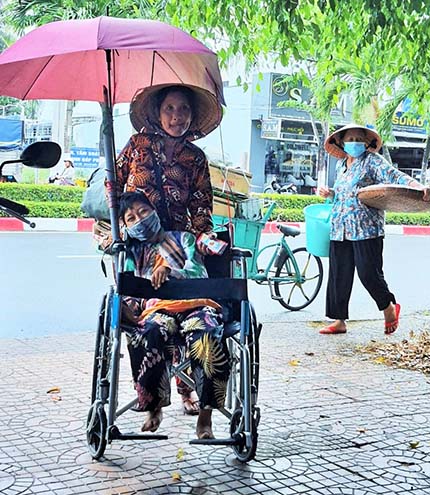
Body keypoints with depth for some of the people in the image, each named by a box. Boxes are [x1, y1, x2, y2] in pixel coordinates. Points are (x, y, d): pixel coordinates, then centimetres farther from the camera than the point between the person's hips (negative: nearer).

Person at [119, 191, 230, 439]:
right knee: (148, 337, -35)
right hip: (158, 308, 1)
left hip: (195, 303, -1)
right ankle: (154, 407, -16)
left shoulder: (183, 238, 19)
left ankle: (206, 414, -24)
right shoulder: (133, 253, 28)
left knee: (207, 339, -35)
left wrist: (169, 270, -14)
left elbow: (200, 273, 4)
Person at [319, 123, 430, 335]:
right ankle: (339, 320, 15)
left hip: (366, 228, -7)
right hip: (340, 229, 7)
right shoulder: (340, 165, 19)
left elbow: (395, 176, -16)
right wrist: (329, 193, 12)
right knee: (339, 276, 6)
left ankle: (389, 307, 19)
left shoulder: (373, 161, -1)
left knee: (368, 273, -8)